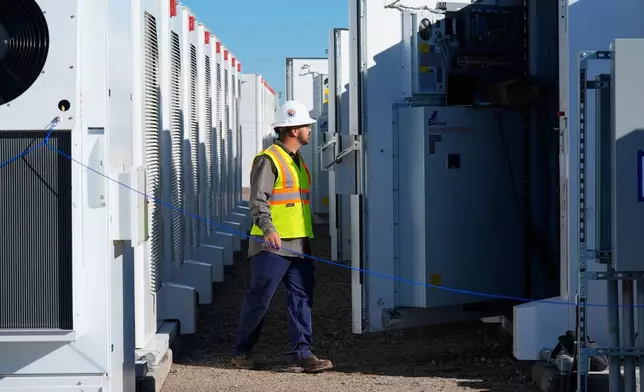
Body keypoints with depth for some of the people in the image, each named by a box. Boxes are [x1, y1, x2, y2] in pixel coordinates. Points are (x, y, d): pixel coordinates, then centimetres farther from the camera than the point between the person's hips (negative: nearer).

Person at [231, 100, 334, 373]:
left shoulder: (297, 160, 18)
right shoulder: (268, 160, -11)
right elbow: (258, 200, -20)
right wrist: (268, 229, -35)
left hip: (299, 243, 8)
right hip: (272, 244, -8)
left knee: (301, 297, 2)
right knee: (259, 299, 0)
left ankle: (301, 354, 2)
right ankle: (241, 352, 13)